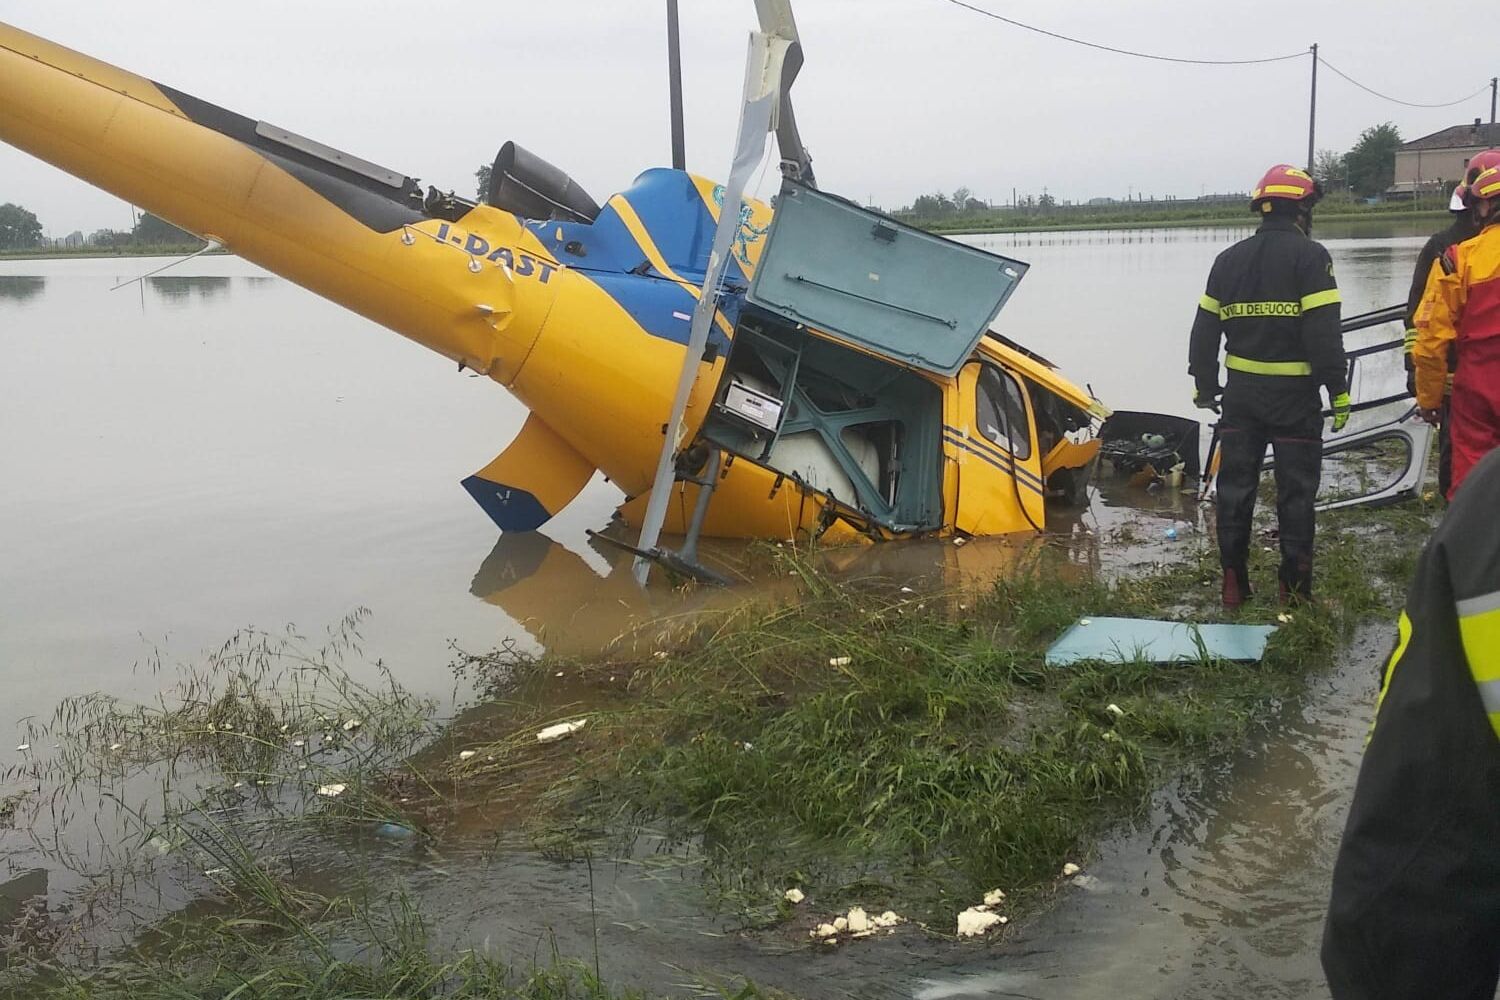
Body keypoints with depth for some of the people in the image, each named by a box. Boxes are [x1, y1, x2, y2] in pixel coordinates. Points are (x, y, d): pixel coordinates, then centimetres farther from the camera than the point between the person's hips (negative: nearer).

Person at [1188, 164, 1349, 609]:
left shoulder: (1229, 260, 8)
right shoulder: (1310, 256, -9)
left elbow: (1204, 330, 9)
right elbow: (1324, 331, -15)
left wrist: (1204, 387, 17)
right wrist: (1338, 390, -10)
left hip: (1242, 392, 4)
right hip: (1295, 392, -4)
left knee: (1235, 486, 11)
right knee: (1295, 489, 5)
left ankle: (1233, 584, 15)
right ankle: (1295, 587, 10)